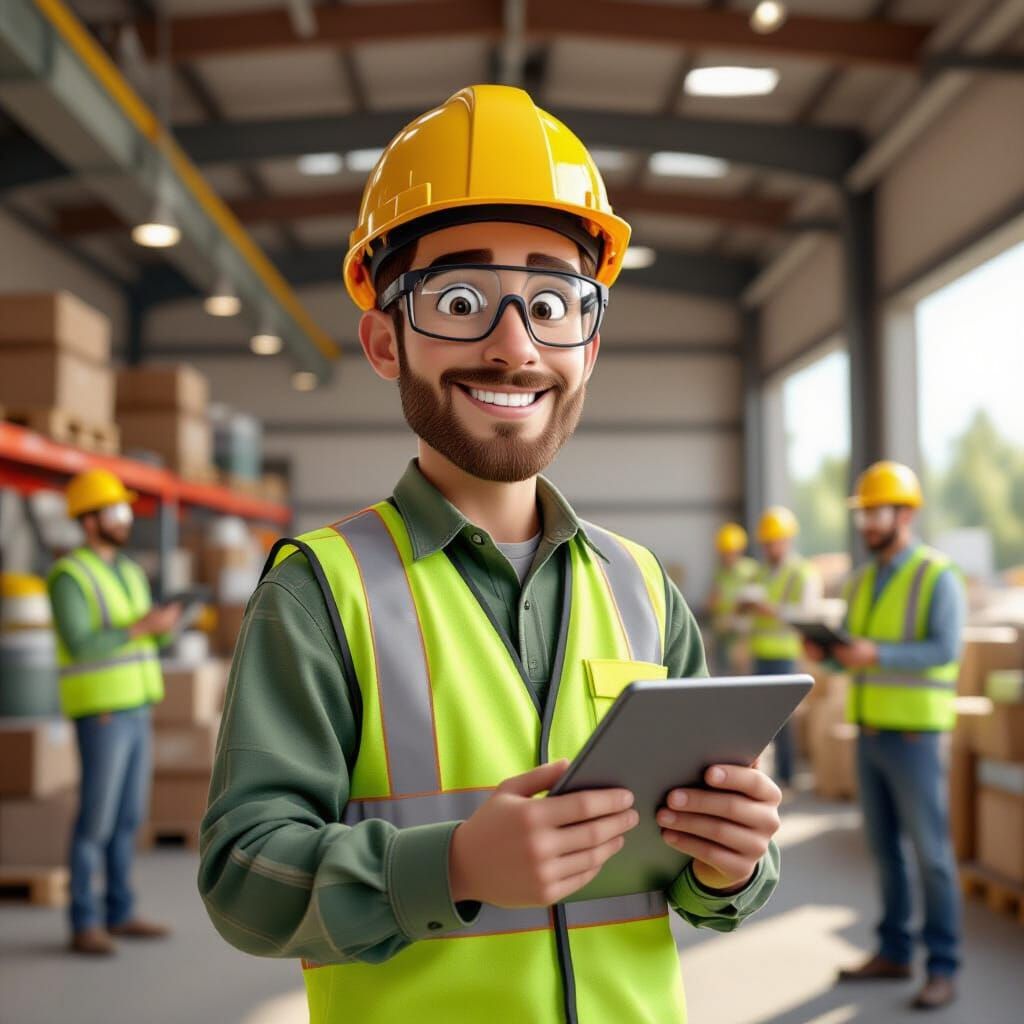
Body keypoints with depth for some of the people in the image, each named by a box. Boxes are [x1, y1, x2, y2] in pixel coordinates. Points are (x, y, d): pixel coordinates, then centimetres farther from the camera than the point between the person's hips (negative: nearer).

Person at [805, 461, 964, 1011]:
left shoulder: (938, 578, -10)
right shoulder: (861, 581, 12)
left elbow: (944, 651, -21)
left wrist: (877, 655, -32)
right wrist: (822, 651, -7)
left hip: (915, 734, -7)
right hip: (870, 732, 7)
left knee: (931, 852, -1)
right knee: (884, 846, 13)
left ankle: (943, 969, 8)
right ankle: (894, 952, 24)